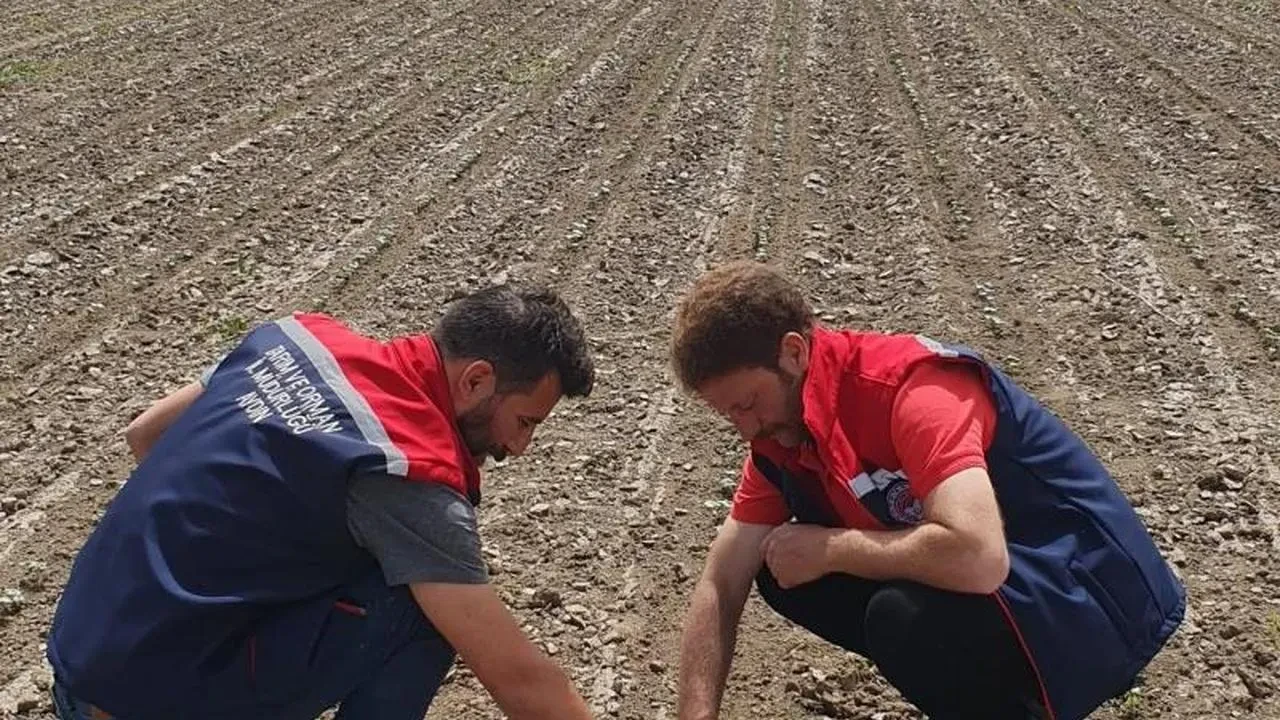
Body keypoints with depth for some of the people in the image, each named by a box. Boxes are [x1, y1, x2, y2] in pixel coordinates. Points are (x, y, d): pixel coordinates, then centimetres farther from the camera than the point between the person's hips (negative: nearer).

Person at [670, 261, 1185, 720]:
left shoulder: (909, 388, -27)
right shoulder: (783, 432, -2)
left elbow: (977, 556, -41)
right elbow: (721, 586, 0)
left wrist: (828, 549, -25)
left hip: (1094, 595, -8)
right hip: (994, 588, 9)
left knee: (908, 616, -34)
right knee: (785, 574, 1)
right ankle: (999, 671, 11)